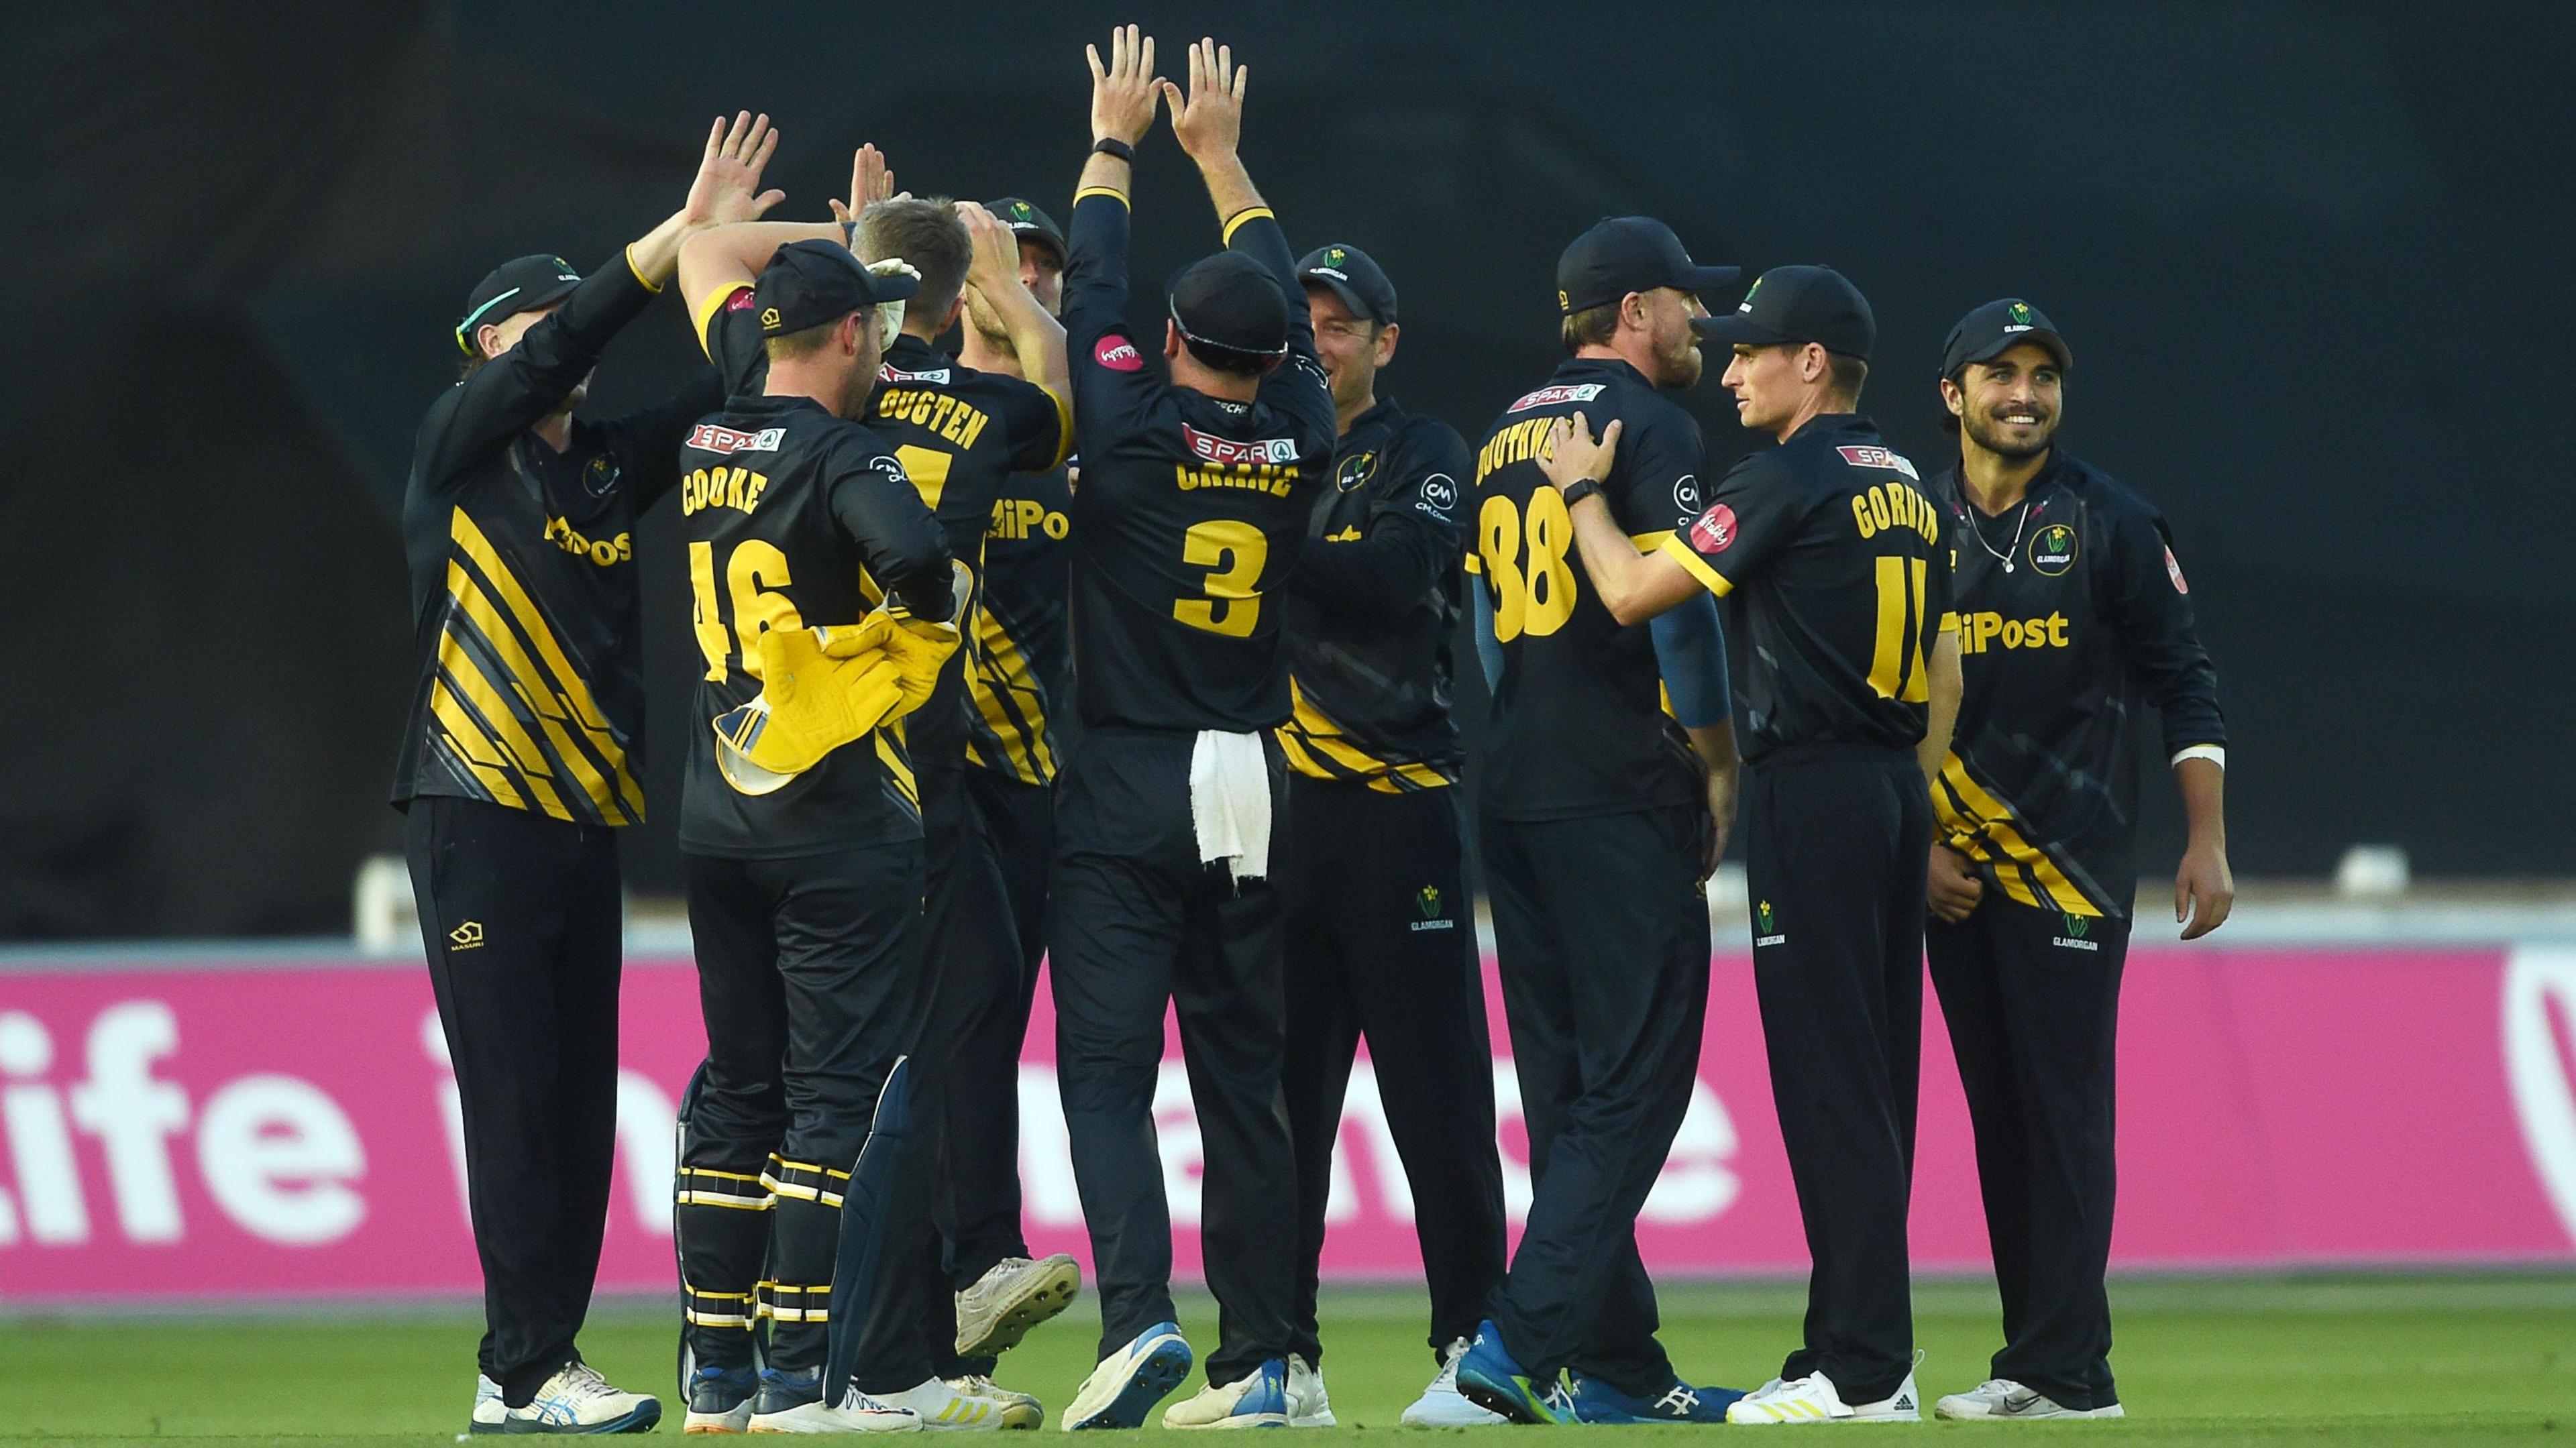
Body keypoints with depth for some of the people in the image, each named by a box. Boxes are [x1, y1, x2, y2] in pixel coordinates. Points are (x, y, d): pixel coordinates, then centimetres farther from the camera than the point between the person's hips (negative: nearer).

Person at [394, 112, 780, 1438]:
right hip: (480, 816, -7)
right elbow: (556, 354, -16)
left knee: (581, 1100, 5)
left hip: (587, 820, 7)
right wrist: (682, 237, -21)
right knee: (516, 1095, -10)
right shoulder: (461, 447, -1)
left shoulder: (608, 469, 16)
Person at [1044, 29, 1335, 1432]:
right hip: (1250, 795, 4)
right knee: (1245, 1076, 8)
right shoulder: (1300, 449, 2)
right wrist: (1220, 153, 30)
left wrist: (1113, 144, 22)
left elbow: (1091, 285, 6)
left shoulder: (1130, 435, -8)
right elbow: (1285, 296, 17)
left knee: (1106, 1067, -6)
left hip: (1124, 795, -4)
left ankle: (1138, 1313, -24)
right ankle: (1257, 1359, 5)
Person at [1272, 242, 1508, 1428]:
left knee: (1435, 1086, -5)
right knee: (1277, 1088, 4)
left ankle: (1473, 1346, -1)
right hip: (1267, 801, 4)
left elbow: (1401, 576, -14)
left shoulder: (1421, 455, 6)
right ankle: (1281, 1359, 7)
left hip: (1394, 805, -4)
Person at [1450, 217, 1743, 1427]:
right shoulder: (1648, 424, -7)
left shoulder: (1505, 437, 18)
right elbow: (1678, 605, -14)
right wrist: (1717, 764, -6)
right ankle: (1528, 1342, -20)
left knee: (1567, 1088, 9)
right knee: (1636, 1076, -9)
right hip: (1623, 798, -9)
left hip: (1513, 786, 9)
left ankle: (1616, 1368, 10)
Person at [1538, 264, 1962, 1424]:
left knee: (1829, 1080, -8)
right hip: (1896, 787, 9)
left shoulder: (1789, 479, -11)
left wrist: (1582, 491, 4)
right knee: (1874, 1082, 11)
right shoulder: (1907, 489, 15)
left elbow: (1633, 591, -12)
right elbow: (1943, 674, 18)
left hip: (1813, 796, -9)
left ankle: (1864, 1373, -10)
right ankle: (1860, 1353, 14)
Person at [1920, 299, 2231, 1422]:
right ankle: (2042, 1361, 8)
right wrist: (1918, 847, 2)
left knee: (2064, 1106, -10)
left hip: (2074, 864, -4)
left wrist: (2207, 845, -5)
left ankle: (2062, 1369, -14)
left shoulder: (2111, 526, 2)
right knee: (1997, 1112, 5)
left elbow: (2184, 687, 2)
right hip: (1955, 872, 4)